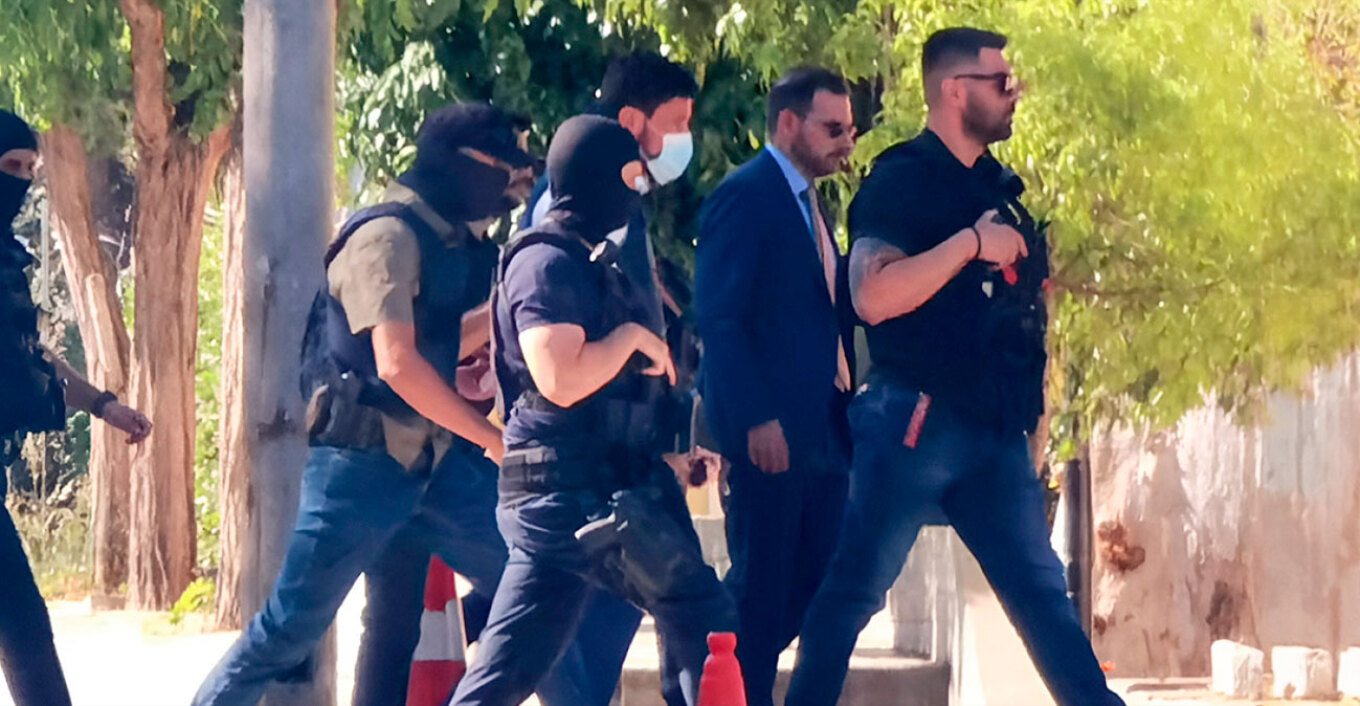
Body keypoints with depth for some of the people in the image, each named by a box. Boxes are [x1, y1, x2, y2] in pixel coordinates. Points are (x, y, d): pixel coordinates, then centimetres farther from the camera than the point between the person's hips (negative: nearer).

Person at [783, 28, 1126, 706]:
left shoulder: (995, 185, 15)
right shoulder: (901, 179, -8)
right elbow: (871, 296, -22)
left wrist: (1029, 412, 19)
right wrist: (971, 243, -21)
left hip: (993, 429, 7)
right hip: (916, 421, -7)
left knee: (1041, 589, 7)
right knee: (855, 590, -4)